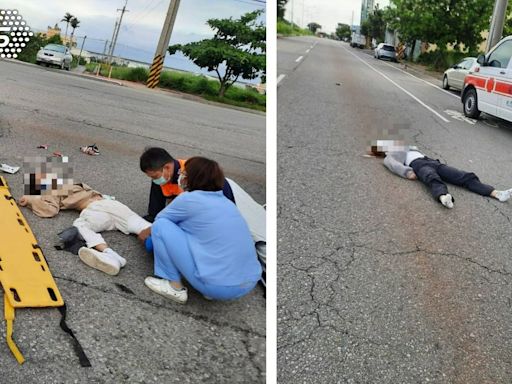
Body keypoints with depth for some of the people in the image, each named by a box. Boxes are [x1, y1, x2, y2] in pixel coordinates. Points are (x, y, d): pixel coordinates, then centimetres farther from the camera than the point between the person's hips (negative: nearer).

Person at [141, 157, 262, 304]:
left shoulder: (188, 199, -3)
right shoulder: (225, 201, 17)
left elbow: (159, 219, 15)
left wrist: (147, 232, 38)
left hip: (218, 286, -7)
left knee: (160, 226, 2)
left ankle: (175, 287, 10)